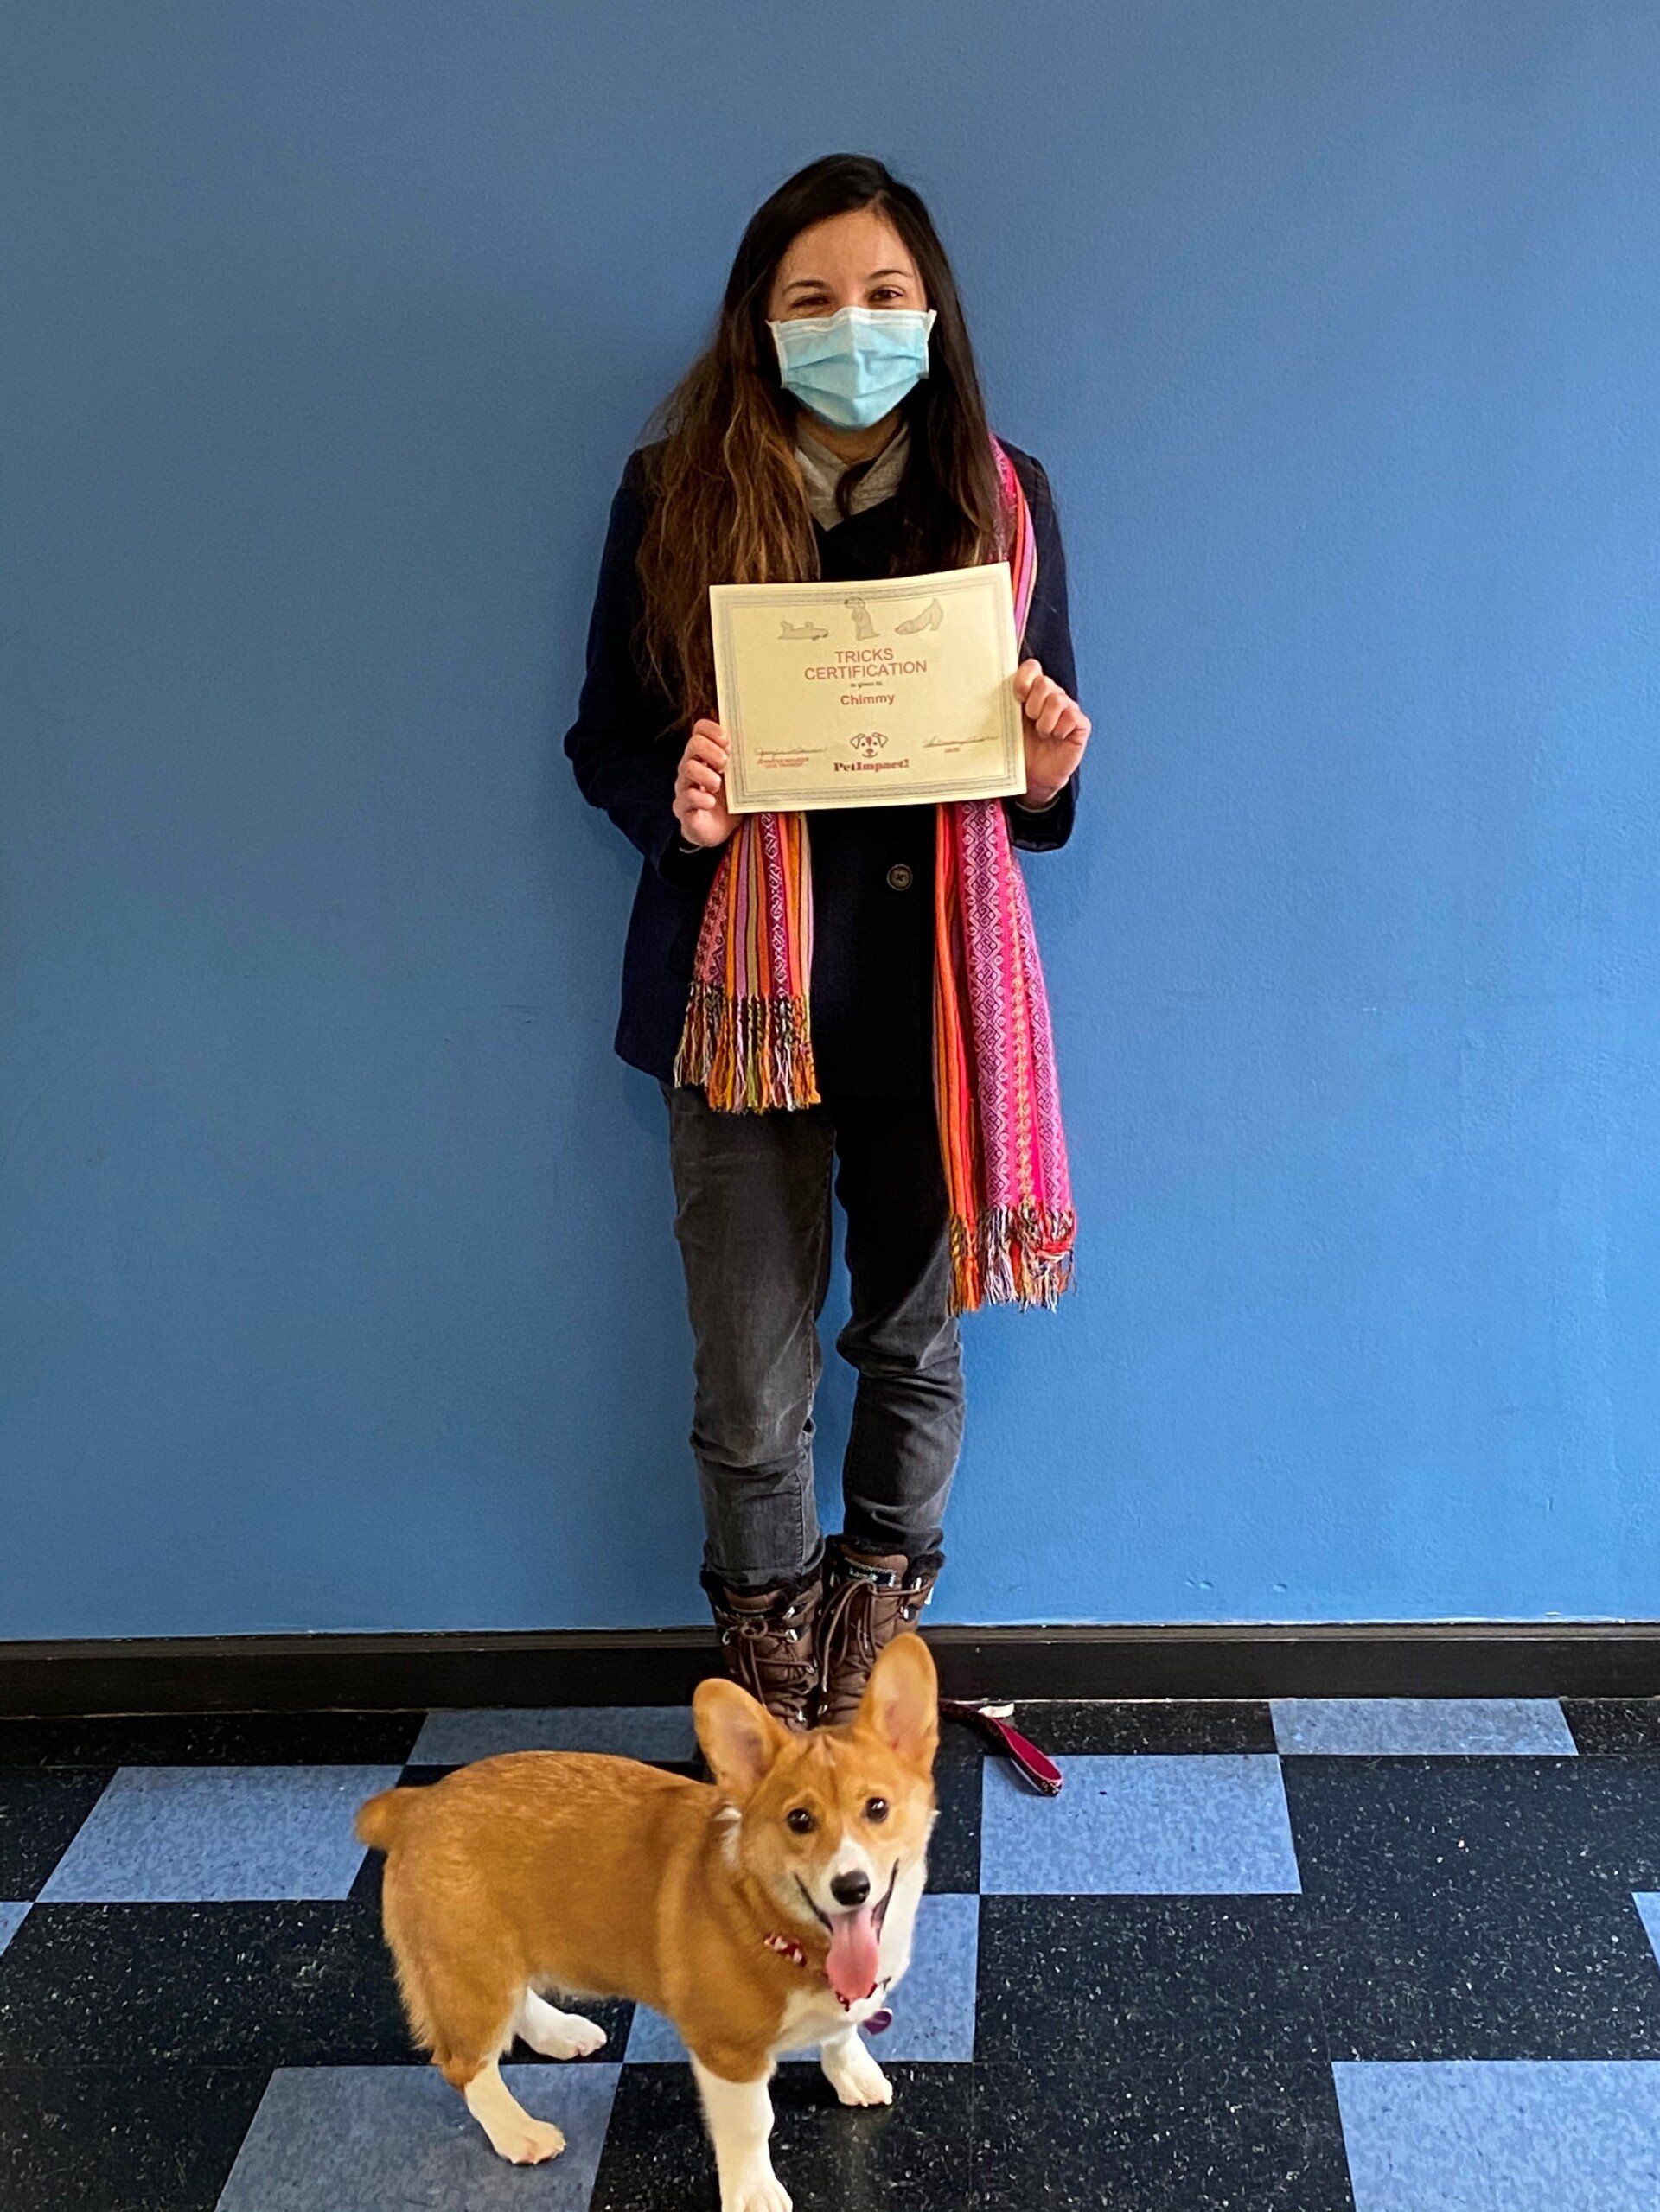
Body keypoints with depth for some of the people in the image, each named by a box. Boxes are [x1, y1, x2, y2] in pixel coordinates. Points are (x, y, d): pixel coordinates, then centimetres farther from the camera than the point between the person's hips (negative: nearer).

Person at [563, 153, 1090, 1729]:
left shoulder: (1003, 496, 3)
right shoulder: (674, 493, -2)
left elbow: (1041, 765, 11)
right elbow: (606, 743, 3)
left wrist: (1047, 774, -13)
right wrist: (676, 807, -18)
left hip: (941, 992, 2)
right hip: (747, 997, -1)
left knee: (915, 1345, 15)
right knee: (751, 1390, 5)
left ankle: (879, 1643, 41)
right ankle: (773, 1691, 30)